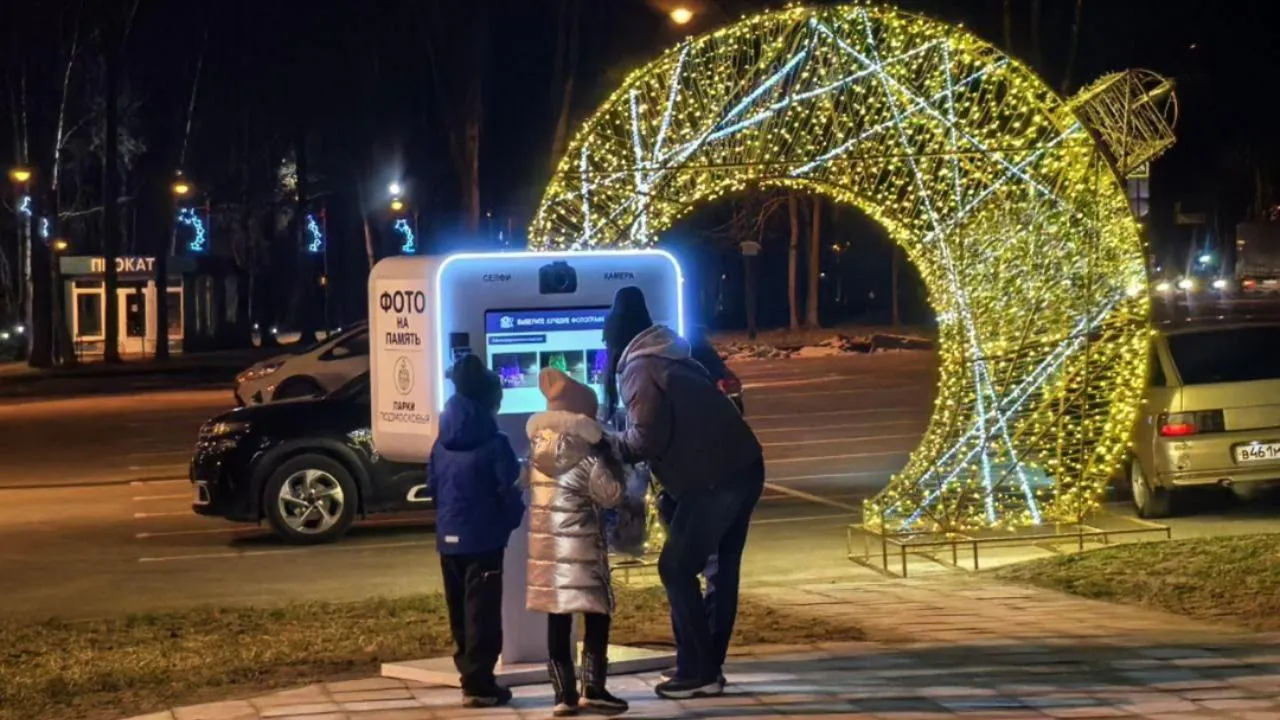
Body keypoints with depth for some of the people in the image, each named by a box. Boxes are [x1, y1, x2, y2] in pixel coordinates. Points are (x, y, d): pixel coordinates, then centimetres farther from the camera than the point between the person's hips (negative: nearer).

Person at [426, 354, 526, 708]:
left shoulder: (442, 444, 6)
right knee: (482, 613, -3)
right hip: (483, 539, -6)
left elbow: (432, 488, 13)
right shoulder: (494, 443, -13)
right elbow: (510, 492, -11)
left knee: (460, 612, 15)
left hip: (449, 539, 6)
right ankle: (478, 685, -4)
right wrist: (511, 521, 7)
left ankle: (471, 675, 23)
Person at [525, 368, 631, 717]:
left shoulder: (538, 450, 7)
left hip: (545, 543, 6)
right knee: (596, 615, 3)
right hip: (579, 546, -6)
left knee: (557, 620, 7)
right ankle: (593, 688, -5)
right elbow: (611, 495, -9)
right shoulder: (586, 455, -11)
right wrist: (613, 462, 3)